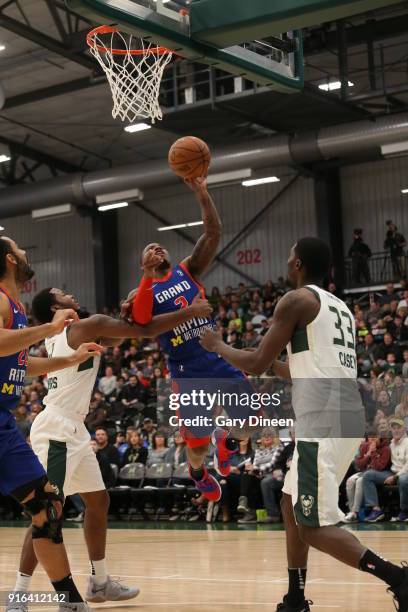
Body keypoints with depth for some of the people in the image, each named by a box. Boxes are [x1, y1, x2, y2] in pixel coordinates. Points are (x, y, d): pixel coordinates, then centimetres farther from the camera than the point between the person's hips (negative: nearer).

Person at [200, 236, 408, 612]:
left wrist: (217, 346, 14)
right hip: (344, 419, 9)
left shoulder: (297, 299, -4)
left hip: (323, 423, -9)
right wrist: (278, 364, 41)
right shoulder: (340, 308, 22)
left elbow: (256, 365, -3)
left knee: (314, 527, -7)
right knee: (292, 505, 21)